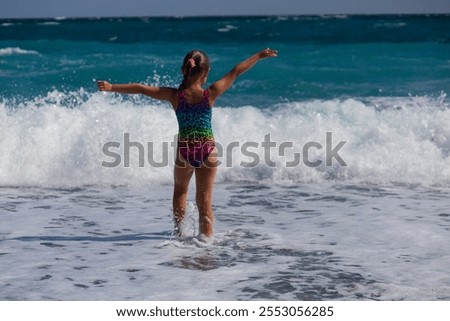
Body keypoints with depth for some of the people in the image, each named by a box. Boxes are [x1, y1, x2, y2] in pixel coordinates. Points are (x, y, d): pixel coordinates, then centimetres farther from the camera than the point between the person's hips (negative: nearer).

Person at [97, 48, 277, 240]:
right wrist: (259, 56, 4)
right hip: (208, 151, -1)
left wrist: (112, 87, 0)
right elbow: (235, 72, -4)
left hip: (184, 150, 1)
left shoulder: (175, 95, -10)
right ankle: (206, 235, 10)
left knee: (180, 190, 26)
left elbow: (140, 89, -8)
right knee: (205, 197, 12)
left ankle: (179, 230, 31)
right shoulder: (211, 94, -12)